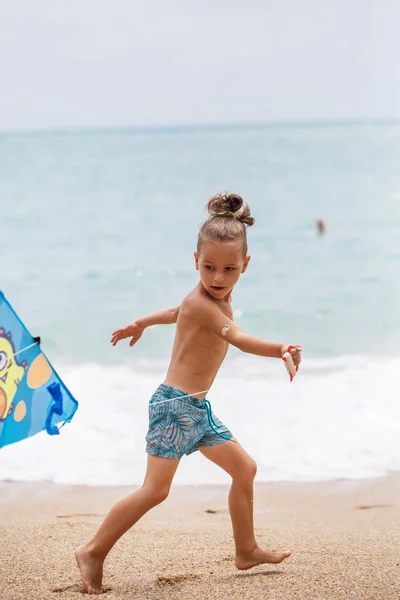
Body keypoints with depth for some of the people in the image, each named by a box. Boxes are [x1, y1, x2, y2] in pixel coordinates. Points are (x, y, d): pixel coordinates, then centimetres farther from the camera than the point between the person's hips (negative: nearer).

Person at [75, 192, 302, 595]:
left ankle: (246, 551, 24)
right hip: (174, 405, -10)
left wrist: (141, 324, 43)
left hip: (198, 409, 10)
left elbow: (177, 311, 28)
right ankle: (93, 552, -2)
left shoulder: (216, 298, 10)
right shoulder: (201, 303, -20)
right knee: (155, 489, -13)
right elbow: (240, 339, -35)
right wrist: (280, 350, -50)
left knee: (244, 468, 13)